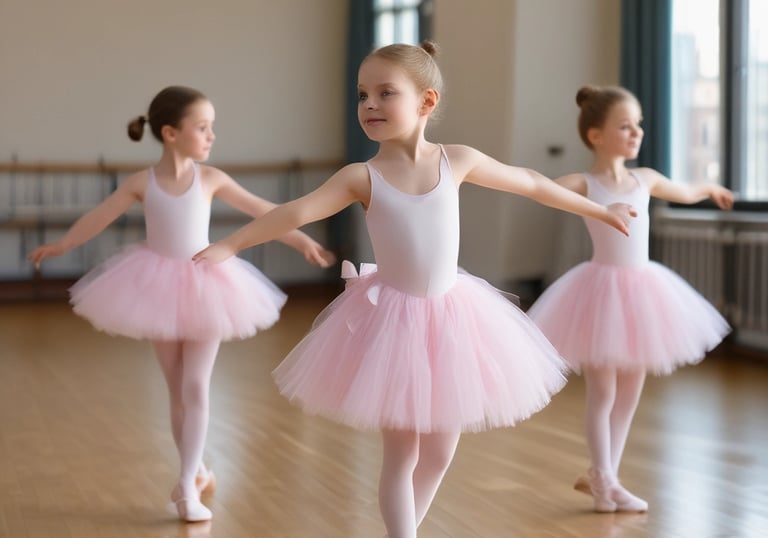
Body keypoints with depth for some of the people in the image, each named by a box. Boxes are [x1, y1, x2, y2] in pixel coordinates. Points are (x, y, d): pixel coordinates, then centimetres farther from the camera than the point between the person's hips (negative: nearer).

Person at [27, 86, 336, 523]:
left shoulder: (211, 178, -8)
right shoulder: (142, 183, -9)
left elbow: (261, 210, -3)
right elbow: (100, 217, 0)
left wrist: (302, 241, -3)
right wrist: (62, 246, -2)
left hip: (204, 287, -1)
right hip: (160, 289, 1)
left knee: (196, 388, -3)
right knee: (178, 390, 11)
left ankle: (189, 486, 0)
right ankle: (197, 471, 27)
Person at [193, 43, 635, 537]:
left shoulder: (457, 161, -3)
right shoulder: (361, 177, -9)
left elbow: (530, 183, 8)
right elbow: (297, 212, -21)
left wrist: (600, 210, 18)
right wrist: (229, 246, -34)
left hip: (451, 315, 3)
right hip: (393, 317, -3)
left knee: (439, 454, 12)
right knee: (402, 453, 2)